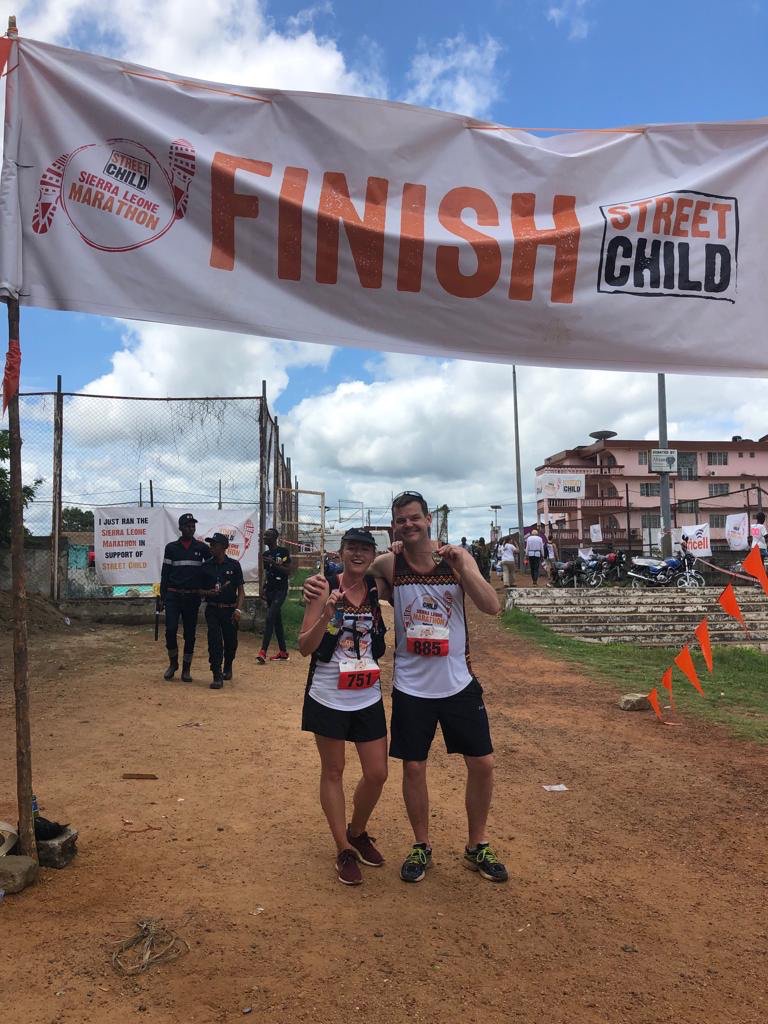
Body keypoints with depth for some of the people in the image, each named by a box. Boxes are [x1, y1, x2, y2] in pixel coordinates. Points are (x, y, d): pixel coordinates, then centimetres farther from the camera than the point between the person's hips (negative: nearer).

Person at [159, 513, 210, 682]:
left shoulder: (202, 548, 4)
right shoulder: (171, 547, 5)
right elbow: (165, 574, 7)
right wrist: (162, 598, 4)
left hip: (192, 596, 0)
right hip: (173, 595, 0)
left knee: (190, 633, 4)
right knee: (171, 629, -9)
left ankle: (186, 668, 15)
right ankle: (173, 663, 13)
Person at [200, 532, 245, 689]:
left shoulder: (234, 565, 1)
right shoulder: (206, 567, 4)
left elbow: (241, 590, 1)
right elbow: (201, 590, 10)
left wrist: (238, 609, -11)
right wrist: (209, 592, -12)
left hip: (230, 610, 0)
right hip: (212, 610, 0)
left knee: (231, 642, 9)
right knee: (214, 640, -12)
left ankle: (227, 667, 38)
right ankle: (217, 676, -8)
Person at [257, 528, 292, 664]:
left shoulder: (283, 552, -7)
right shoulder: (266, 554, 14)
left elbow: (288, 571, -10)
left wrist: (274, 564, -20)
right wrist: (264, 588, 11)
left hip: (280, 590, -7)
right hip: (270, 590, 7)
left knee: (270, 618, -16)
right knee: (277, 621, 10)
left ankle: (263, 651, -18)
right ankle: (283, 652, 16)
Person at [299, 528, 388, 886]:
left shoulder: (376, 587, 1)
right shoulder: (326, 588, -10)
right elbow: (304, 647, -12)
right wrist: (326, 616, -29)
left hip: (368, 698, 4)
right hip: (328, 698, -3)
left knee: (377, 774, 8)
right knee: (333, 772, 10)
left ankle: (357, 832, 36)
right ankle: (344, 851, 27)